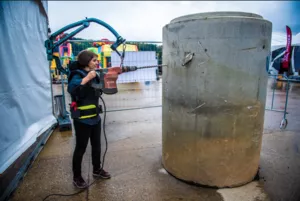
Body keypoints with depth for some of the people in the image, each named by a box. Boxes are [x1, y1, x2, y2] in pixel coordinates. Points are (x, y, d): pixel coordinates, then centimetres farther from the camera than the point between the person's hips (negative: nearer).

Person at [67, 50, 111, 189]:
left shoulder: (93, 75, 9)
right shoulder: (77, 75, -15)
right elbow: (71, 89, -32)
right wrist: (87, 78, -33)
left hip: (95, 117, 8)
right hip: (82, 119, -8)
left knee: (96, 145, 18)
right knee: (81, 148, 5)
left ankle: (97, 169, 38)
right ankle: (76, 177, 23)